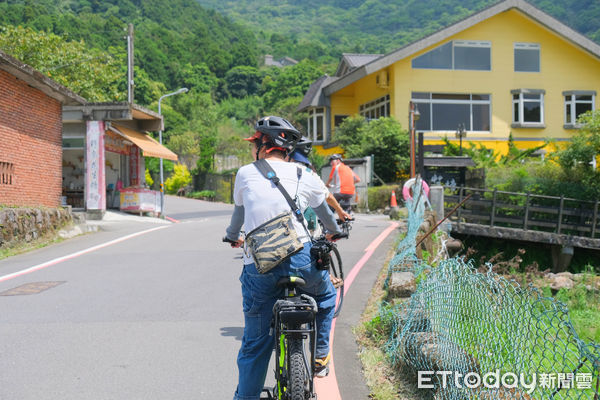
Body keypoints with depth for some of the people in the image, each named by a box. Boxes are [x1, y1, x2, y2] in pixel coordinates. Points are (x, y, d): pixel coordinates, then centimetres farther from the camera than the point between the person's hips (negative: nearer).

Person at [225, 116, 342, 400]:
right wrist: (334, 231, 49)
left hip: (258, 268, 0)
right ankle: (320, 356, 31)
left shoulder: (245, 174, 8)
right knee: (325, 295, 33)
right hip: (300, 259, 0)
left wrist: (233, 236, 47)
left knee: (254, 343, 13)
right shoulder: (304, 177, 8)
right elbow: (324, 211, 27)